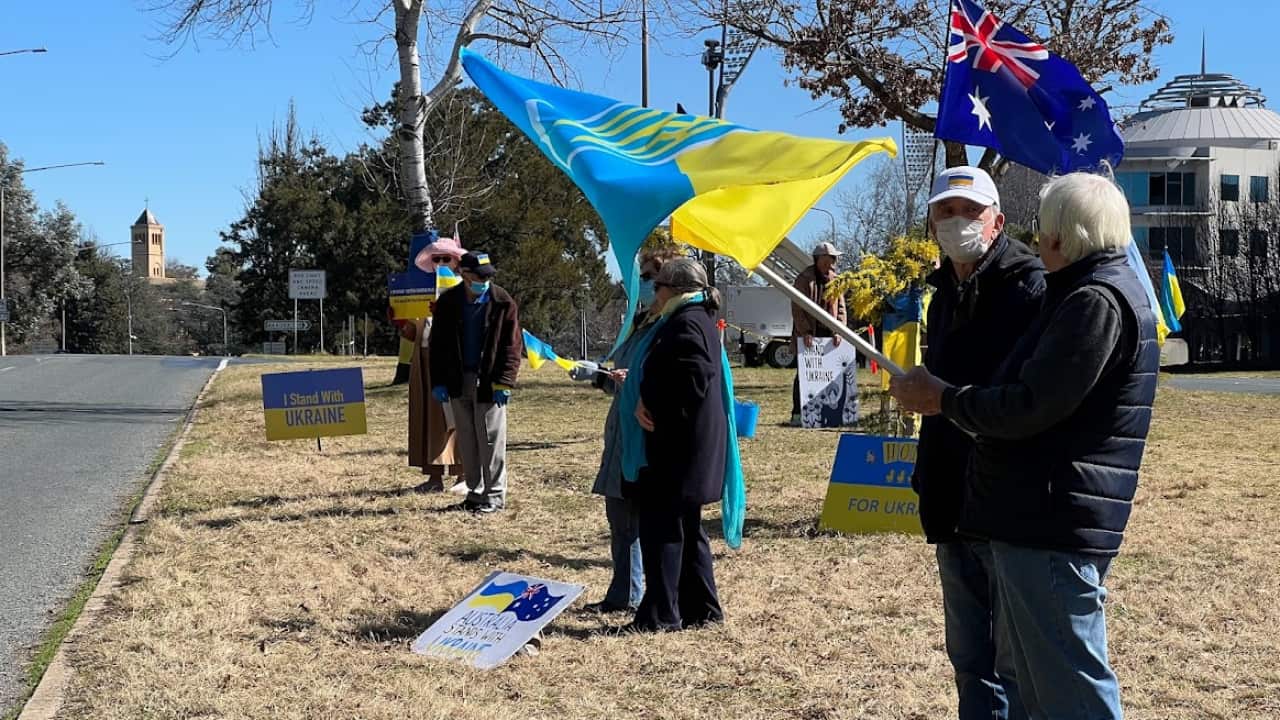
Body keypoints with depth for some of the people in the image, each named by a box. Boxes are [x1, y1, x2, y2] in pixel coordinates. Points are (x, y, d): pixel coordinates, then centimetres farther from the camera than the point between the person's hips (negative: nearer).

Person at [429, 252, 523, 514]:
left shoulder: (503, 303, -6)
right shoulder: (448, 302, 3)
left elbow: (512, 346, -5)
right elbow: (438, 344, 8)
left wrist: (504, 383, -13)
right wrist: (438, 382, 2)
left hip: (488, 383, -4)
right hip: (458, 382, 4)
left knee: (491, 440, -2)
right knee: (466, 441, 10)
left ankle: (495, 495, 7)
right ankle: (475, 492, 20)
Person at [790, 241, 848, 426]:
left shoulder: (835, 280, 11)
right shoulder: (804, 278, -5)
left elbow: (841, 307, 12)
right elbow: (797, 308, -9)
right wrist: (805, 332, -17)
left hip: (827, 335, 5)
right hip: (807, 335, -5)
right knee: (803, 373, -4)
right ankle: (797, 413, 0)